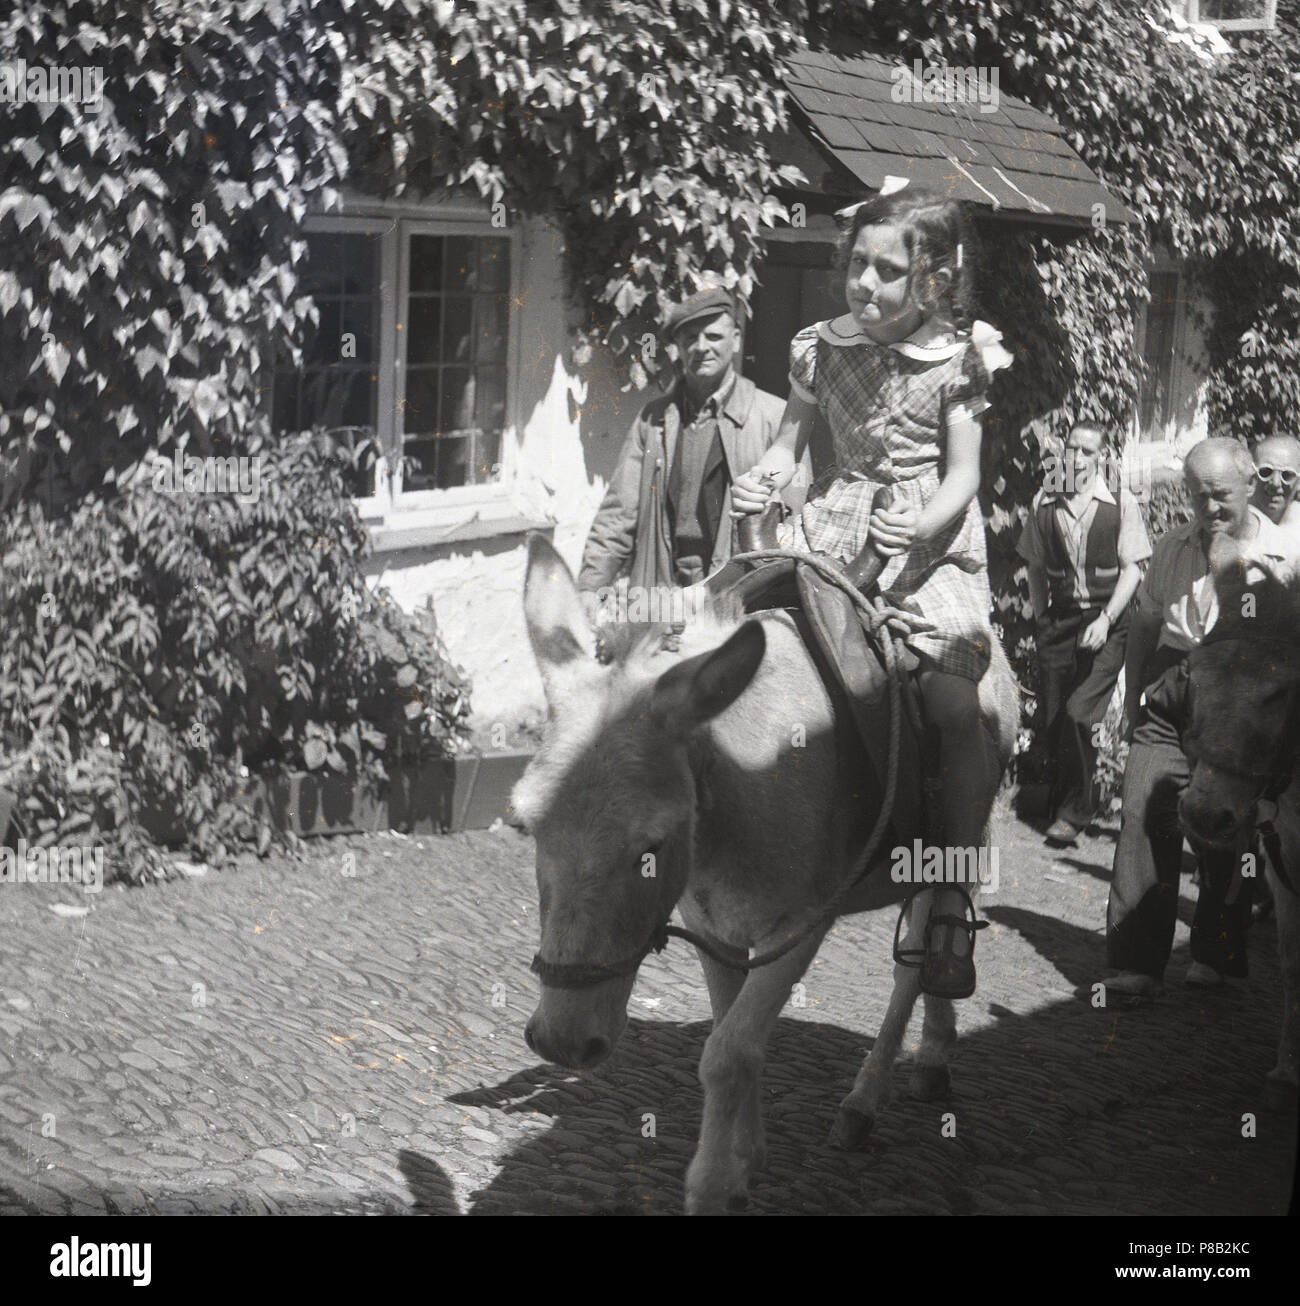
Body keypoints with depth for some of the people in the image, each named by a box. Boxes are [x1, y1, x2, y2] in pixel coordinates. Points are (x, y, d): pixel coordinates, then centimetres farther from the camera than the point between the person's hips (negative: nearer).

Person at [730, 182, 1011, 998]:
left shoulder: (957, 362, -2)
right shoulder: (823, 351, 6)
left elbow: (963, 476, -3)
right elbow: (792, 441, 13)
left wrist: (923, 524, -23)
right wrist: (762, 480, -10)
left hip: (931, 535, -3)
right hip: (836, 529, 3)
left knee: (954, 702, -19)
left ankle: (953, 902, -9)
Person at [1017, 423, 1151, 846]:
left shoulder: (1121, 504, -3)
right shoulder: (1043, 504, 6)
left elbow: (1132, 569, -4)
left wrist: (1105, 619, -13)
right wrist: (1040, 618, 9)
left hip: (1106, 623, -3)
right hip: (1058, 621, 3)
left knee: (1077, 713, -15)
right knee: (1054, 720, 2)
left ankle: (1074, 811, -4)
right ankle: (1062, 803, 18)